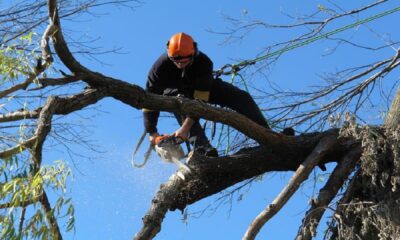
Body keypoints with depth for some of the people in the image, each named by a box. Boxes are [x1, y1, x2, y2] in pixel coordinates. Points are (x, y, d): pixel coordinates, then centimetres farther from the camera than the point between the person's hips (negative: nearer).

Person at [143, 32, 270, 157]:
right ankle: (202, 148, -48)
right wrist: (152, 132, -30)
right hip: (174, 93, 0)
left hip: (202, 88, 1)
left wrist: (185, 128, -47)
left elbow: (200, 99, -40)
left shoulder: (203, 62, -36)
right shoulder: (161, 66, -33)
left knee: (242, 97, -15)